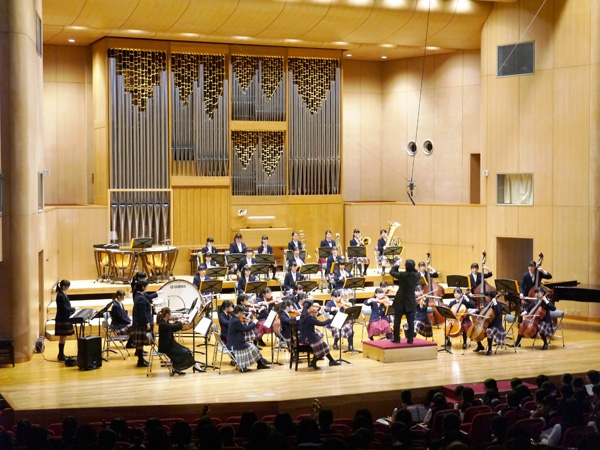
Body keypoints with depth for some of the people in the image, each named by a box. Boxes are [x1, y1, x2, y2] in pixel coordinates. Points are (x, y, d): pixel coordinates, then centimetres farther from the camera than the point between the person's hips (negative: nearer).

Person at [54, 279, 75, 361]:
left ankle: (61, 354, 21)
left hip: (65, 319, 10)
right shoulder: (60, 296, -19)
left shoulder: (63, 294, 11)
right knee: (62, 338, -3)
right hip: (62, 320, -10)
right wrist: (74, 309, -8)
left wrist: (72, 309, 4)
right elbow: (65, 308, -21)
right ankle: (61, 356, 3)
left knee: (63, 338, 14)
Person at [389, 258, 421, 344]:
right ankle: (410, 339, 5)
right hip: (411, 302, 3)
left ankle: (396, 339, 9)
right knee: (411, 321, 5)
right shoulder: (417, 275, -7)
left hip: (400, 302, -3)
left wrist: (397, 264, 13)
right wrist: (412, 267, 17)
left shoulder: (402, 275, -17)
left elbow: (392, 272, 0)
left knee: (397, 321, 6)